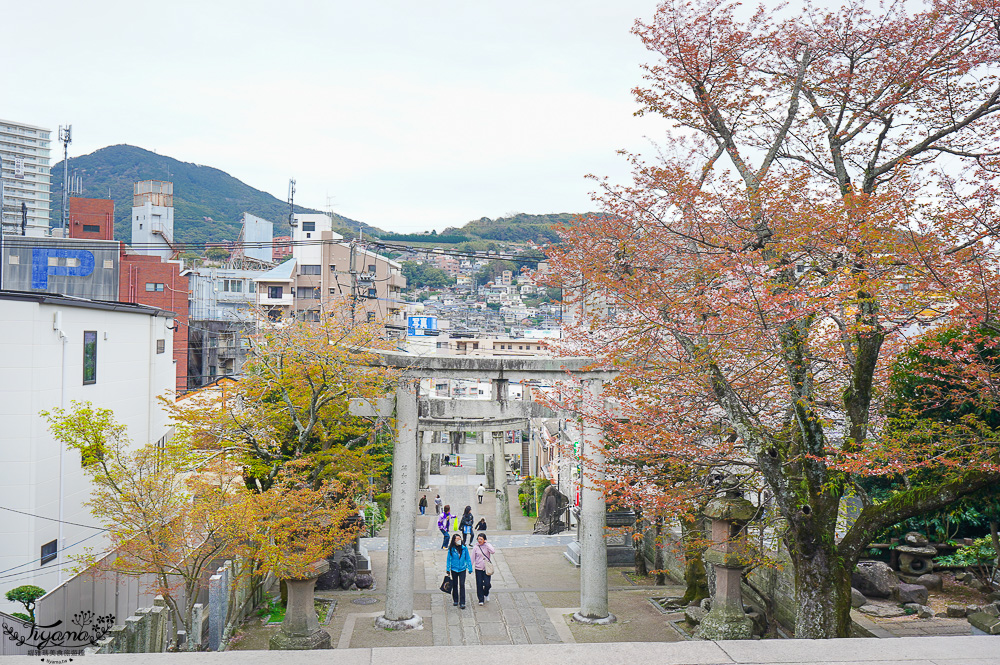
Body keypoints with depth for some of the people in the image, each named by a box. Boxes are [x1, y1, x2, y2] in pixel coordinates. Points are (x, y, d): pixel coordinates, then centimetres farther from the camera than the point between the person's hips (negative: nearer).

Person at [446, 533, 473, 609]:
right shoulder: (451, 549, -6)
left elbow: (468, 558, 4)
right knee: (454, 585, 12)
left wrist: (470, 568, 4)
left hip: (462, 569, 0)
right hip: (454, 569, 0)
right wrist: (448, 570, -2)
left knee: (462, 585, -7)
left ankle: (462, 603, -4)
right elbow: (449, 559, 0)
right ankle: (455, 600, 28)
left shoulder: (464, 548, -4)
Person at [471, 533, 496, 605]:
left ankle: (486, 594, 26)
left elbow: (493, 551, -21)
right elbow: (473, 558, 5)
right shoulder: (476, 547, 0)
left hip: (487, 568, -1)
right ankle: (481, 599, 16)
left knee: (487, 584, -5)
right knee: (479, 584, 2)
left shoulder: (487, 546, -1)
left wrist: (486, 543, -18)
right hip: (478, 568, 1)